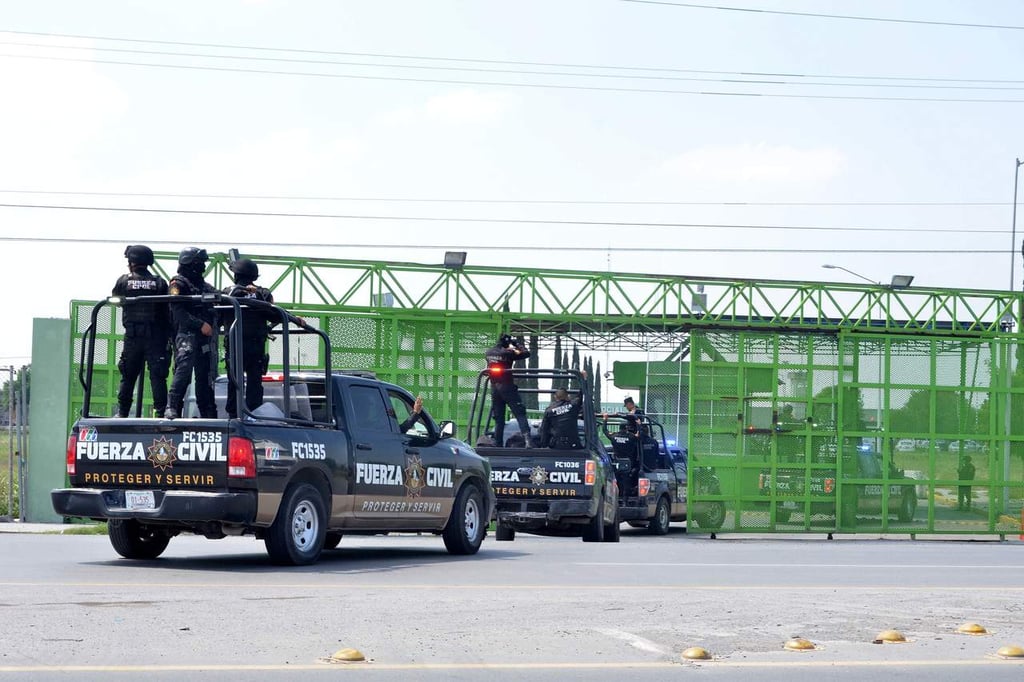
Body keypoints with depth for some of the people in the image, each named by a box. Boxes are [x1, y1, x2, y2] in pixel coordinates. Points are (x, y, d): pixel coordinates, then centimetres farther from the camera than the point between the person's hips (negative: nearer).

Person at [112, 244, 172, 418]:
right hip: (156, 337, -1)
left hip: (132, 337, 1)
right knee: (157, 377, -2)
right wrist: (169, 336, 3)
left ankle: (122, 412, 11)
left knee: (128, 376, 10)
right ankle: (159, 411, -8)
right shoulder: (160, 283, 0)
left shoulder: (124, 281, -1)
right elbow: (168, 311, -1)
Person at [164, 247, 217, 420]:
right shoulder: (178, 284, -2)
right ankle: (172, 408, -27)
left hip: (205, 337, 8)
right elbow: (179, 312, -13)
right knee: (184, 368, -22)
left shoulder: (203, 285, 22)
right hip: (186, 334, -8)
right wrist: (200, 324, -20)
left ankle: (208, 412, 13)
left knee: (205, 375, 9)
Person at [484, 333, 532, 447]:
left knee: (498, 418, 12)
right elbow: (526, 353, -6)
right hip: (507, 386, -5)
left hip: (494, 388, 5)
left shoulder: (488, 352, 6)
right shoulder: (507, 353, -11)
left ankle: (498, 444, 9)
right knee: (520, 413, -8)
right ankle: (527, 439, -25)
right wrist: (517, 346, 10)